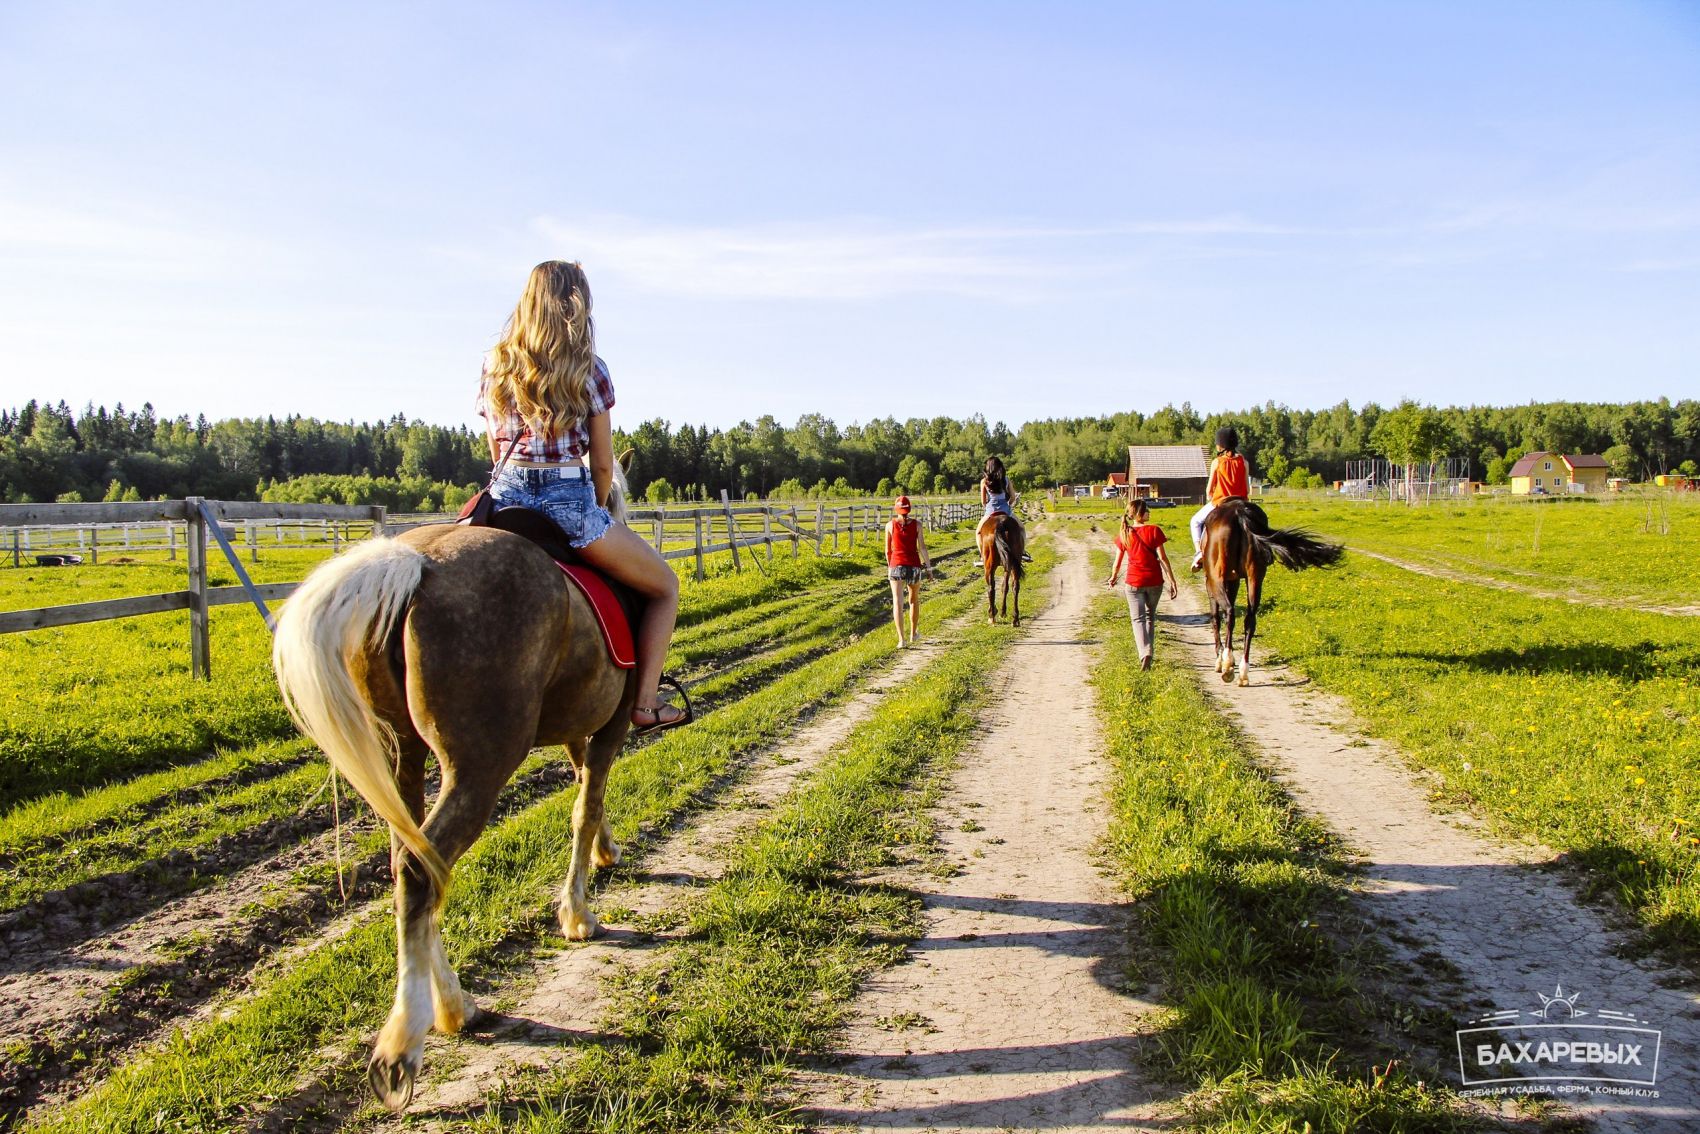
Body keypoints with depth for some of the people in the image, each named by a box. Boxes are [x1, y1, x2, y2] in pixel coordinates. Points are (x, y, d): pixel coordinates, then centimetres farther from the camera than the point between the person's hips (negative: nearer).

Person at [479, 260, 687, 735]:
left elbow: (497, 453, 16)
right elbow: (602, 464, 2)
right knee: (665, 587, 14)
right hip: (569, 497, -4)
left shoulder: (495, 366, 11)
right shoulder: (587, 368, -1)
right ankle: (645, 703, 9)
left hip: (506, 498, 4)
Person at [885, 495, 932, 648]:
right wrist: (929, 566, 1)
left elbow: (888, 550, 6)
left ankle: (901, 639, -12)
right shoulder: (917, 524, -2)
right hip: (914, 565, 1)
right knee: (914, 600, 20)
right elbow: (922, 547, -7)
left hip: (896, 565, -1)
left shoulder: (890, 525, -1)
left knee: (897, 602, -2)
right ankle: (913, 634, 32)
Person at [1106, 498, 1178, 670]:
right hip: (1155, 581, 0)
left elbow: (1118, 561, 4)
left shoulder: (1124, 535, -2)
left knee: (1138, 618, 2)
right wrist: (1172, 580, -6)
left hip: (1134, 582, 0)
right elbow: (1163, 558, -10)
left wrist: (1113, 578, 22)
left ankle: (1144, 653, -18)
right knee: (1150, 616, 20)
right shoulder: (1154, 530, -8)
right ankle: (1148, 650, 23)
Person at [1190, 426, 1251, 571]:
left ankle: (1198, 552, 2)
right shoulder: (1243, 461, 1)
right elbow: (1247, 489, 3)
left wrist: (1209, 500, 17)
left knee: (1196, 521, 20)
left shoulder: (1216, 462, -8)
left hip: (1219, 502, -3)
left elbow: (1210, 489, -2)